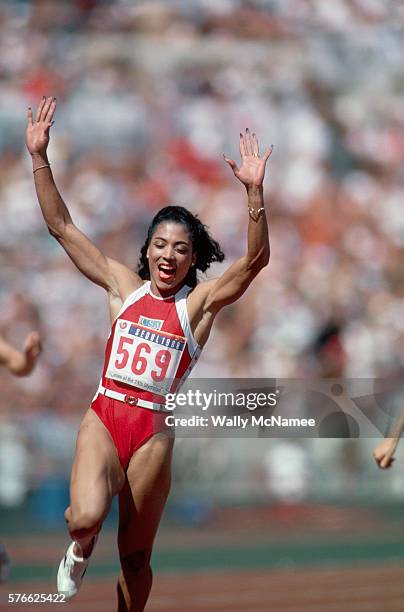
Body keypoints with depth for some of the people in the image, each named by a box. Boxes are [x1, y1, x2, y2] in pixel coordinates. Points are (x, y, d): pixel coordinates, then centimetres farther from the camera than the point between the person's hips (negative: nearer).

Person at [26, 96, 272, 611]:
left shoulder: (199, 302, 1)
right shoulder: (123, 286, 7)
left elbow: (256, 260, -14)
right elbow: (61, 226, 7)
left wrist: (254, 191, -27)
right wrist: (38, 156, -2)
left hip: (153, 431, 0)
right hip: (103, 418, 0)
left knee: (135, 557, 9)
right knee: (87, 518, -25)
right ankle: (80, 548, 11)